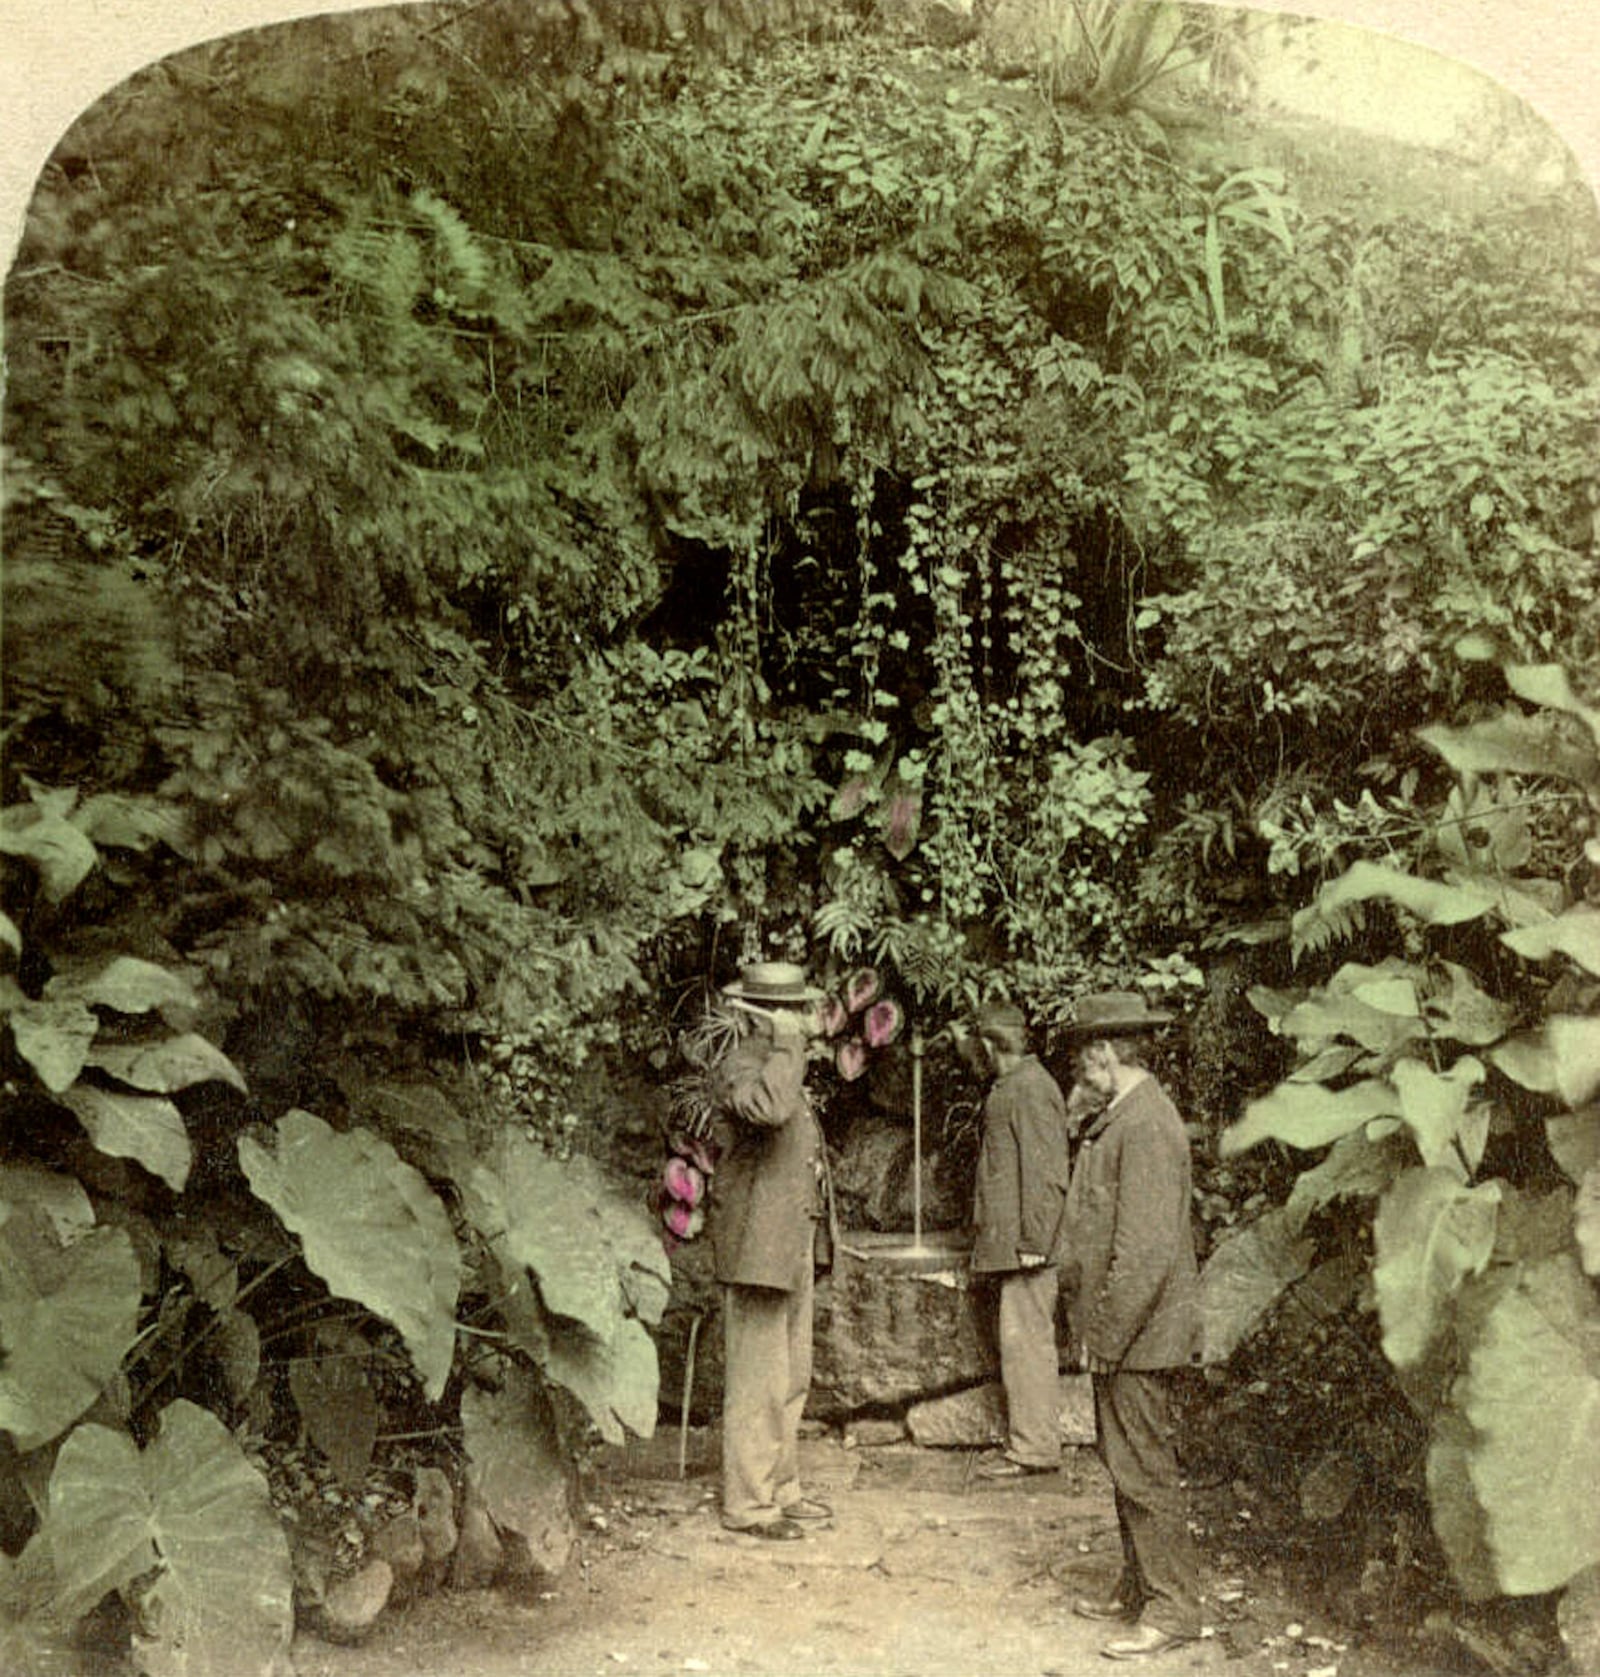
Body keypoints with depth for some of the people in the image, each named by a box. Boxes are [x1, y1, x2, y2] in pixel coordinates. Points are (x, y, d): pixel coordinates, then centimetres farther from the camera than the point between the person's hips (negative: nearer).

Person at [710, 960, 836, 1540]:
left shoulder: (783, 1064, 17)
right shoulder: (742, 1065, -15)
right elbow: (767, 1108, -39)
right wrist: (787, 1043, -28)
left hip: (794, 1243, 10)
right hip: (756, 1244, -10)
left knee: (791, 1379, 15)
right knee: (758, 1379, -4)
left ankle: (781, 1489, 25)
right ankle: (747, 1503, 4)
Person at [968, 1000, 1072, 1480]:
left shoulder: (1030, 1090, -14)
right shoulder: (1010, 1087, 17)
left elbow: (1046, 1174, -19)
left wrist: (1033, 1242, -19)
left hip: (1024, 1242, -10)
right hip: (1010, 1242, 10)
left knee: (1026, 1341, -6)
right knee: (1019, 1340, 13)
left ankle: (1033, 1449, -1)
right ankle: (1028, 1440, 19)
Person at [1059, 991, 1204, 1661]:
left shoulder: (1146, 1125, -20)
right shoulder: (1117, 1117, 13)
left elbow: (1146, 1248, -24)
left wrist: (1106, 1335, -19)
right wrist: (1095, 1322, 17)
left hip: (1137, 1330, -10)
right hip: (1119, 1326, 10)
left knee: (1143, 1468, -2)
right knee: (1124, 1462, 18)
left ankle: (1172, 1607, 8)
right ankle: (1138, 1587, 30)